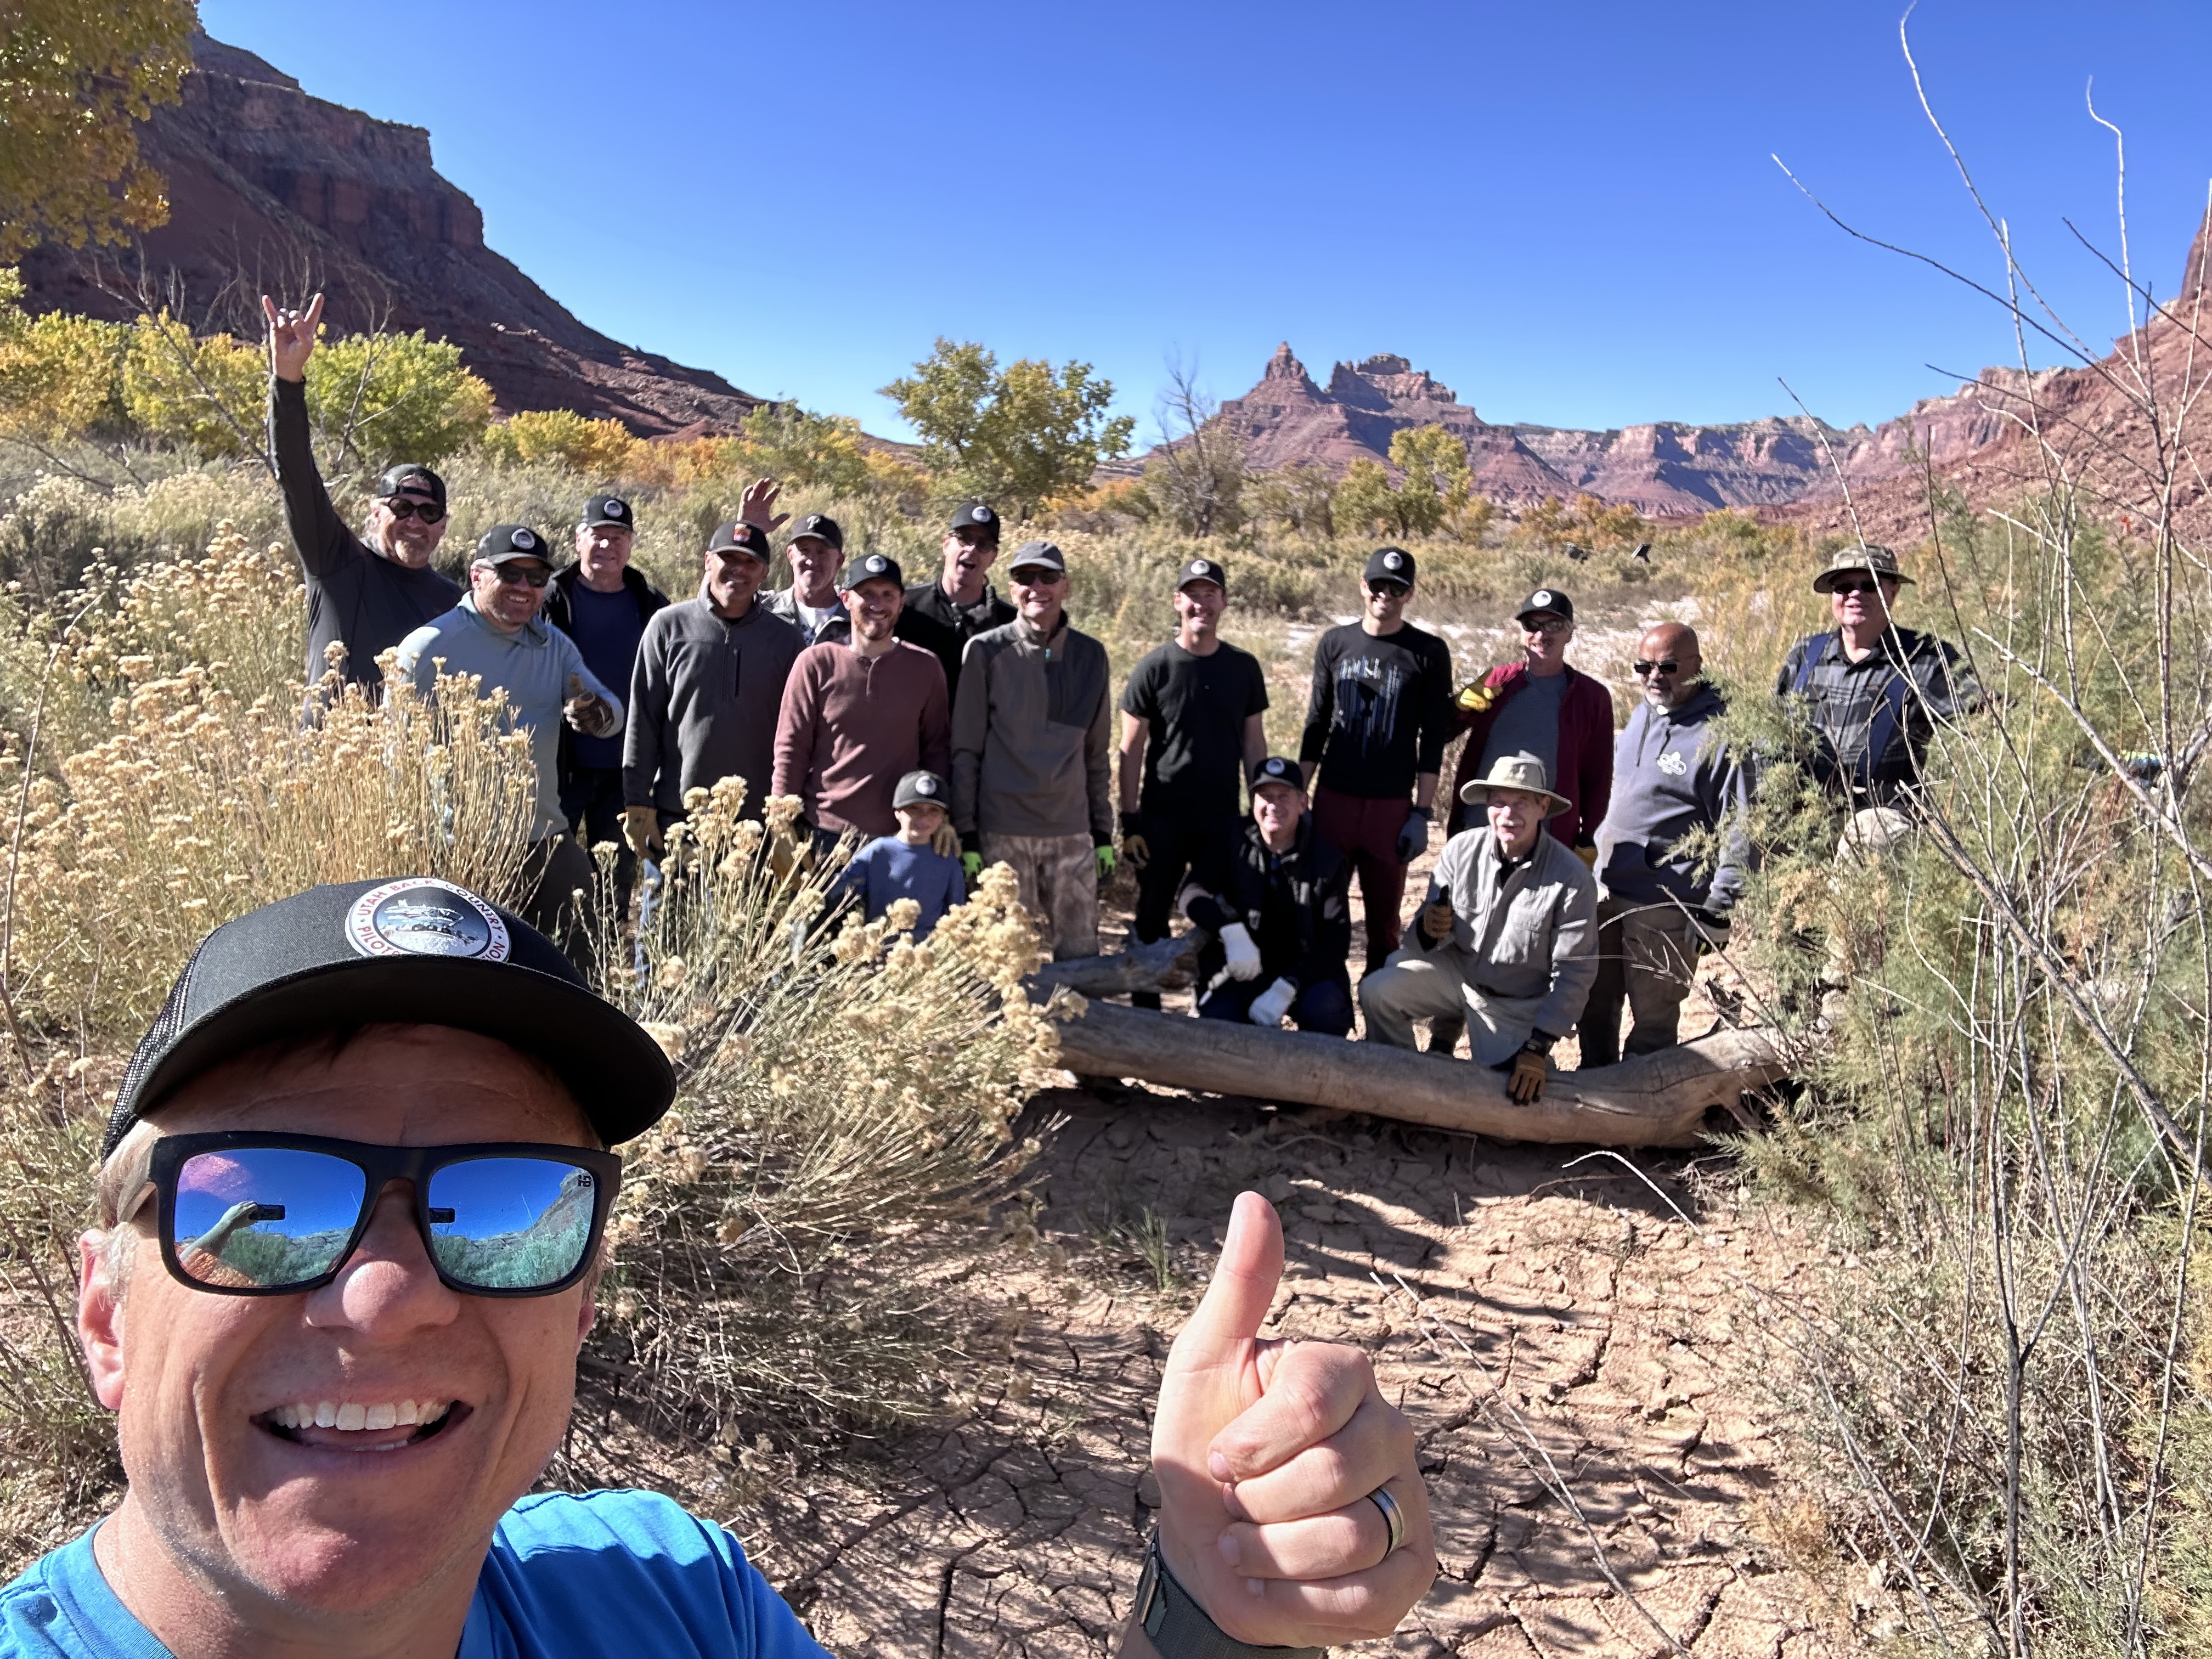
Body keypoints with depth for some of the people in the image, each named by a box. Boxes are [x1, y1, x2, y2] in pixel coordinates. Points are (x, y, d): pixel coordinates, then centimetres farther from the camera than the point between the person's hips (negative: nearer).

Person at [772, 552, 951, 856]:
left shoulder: (925, 668, 6)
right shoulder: (816, 663, 1)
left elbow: (936, 748, 9)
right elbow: (790, 748, 1)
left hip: (899, 837, 1)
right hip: (823, 833, -1)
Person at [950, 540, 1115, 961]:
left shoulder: (1090, 655, 10)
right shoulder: (987, 651, 1)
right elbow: (965, 750, 1)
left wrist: (1103, 833, 12)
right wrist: (967, 835, -4)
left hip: (1073, 833, 3)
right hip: (1002, 834, -3)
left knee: (1082, 957, 3)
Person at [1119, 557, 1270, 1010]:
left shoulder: (1244, 667, 5)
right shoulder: (1154, 668, -3)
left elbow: (1253, 744, 10)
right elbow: (1131, 749, -2)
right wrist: (1129, 821, -7)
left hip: (1223, 819, 2)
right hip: (1162, 819, -2)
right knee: (1152, 917, 7)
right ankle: (1145, 1012, 20)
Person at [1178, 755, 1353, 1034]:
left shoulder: (1328, 861, -3)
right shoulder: (1233, 848, 2)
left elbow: (1336, 940, -10)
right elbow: (1192, 894, -13)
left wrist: (1285, 989, -25)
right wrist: (1231, 930, -35)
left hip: (1304, 973, -1)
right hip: (1243, 973, 1)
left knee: (1325, 1010, -33)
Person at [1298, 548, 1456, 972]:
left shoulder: (1428, 653, 1)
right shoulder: (1335, 643, 8)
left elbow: (1433, 740, 1)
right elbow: (1316, 725, 12)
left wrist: (1422, 813, -5)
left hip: (1392, 805, -2)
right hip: (1334, 798, 2)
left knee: (1385, 915, 3)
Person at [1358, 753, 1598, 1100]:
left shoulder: (1572, 877, -20)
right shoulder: (1461, 849, -13)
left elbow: (1574, 974, -15)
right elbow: (1432, 938, -5)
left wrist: (1537, 1049, -19)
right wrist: (1429, 931, -32)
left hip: (1516, 1005, -2)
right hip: (1455, 971, 2)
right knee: (1376, 991, -20)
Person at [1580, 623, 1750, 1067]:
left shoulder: (1720, 734, -14)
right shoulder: (1640, 717, 11)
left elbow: (1738, 831, -16)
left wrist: (1718, 909, -18)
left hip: (1667, 906, -8)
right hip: (1606, 893, 8)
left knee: (1653, 1021, 4)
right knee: (1595, 1006, 17)